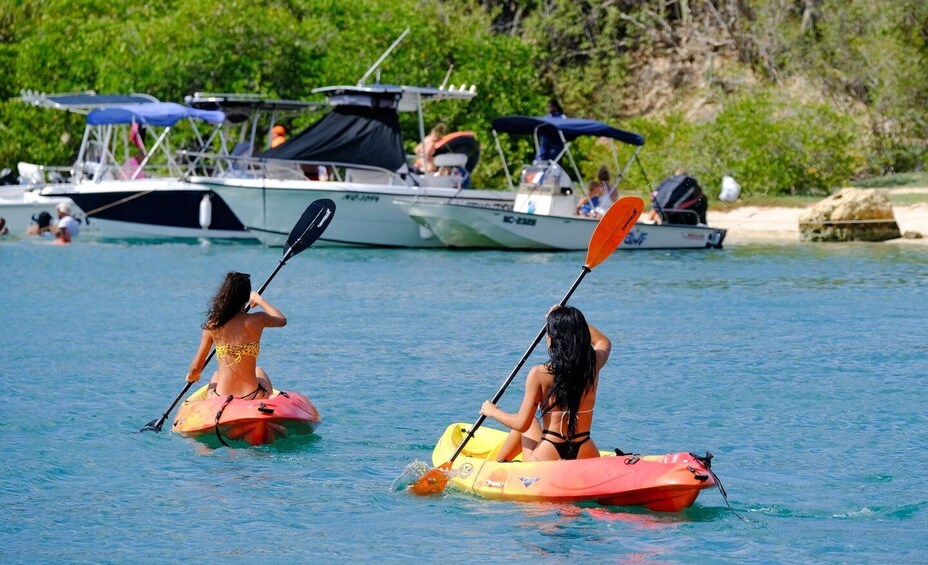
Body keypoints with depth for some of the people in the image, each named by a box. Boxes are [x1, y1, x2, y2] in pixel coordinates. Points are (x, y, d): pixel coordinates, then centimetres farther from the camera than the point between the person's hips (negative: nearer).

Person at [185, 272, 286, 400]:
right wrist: (260, 300, 29)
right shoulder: (256, 321, -10)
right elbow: (282, 320, 14)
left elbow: (196, 368, 0)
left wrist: (191, 376, 24)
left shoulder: (212, 325, -6)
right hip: (253, 399, -1)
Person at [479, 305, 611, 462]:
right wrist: (573, 321, 30)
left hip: (546, 461, -3)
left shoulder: (539, 374, -13)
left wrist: (493, 412, 11)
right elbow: (604, 342, 24)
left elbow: (521, 423, -7)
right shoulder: (593, 364, -2)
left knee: (530, 423, 30)